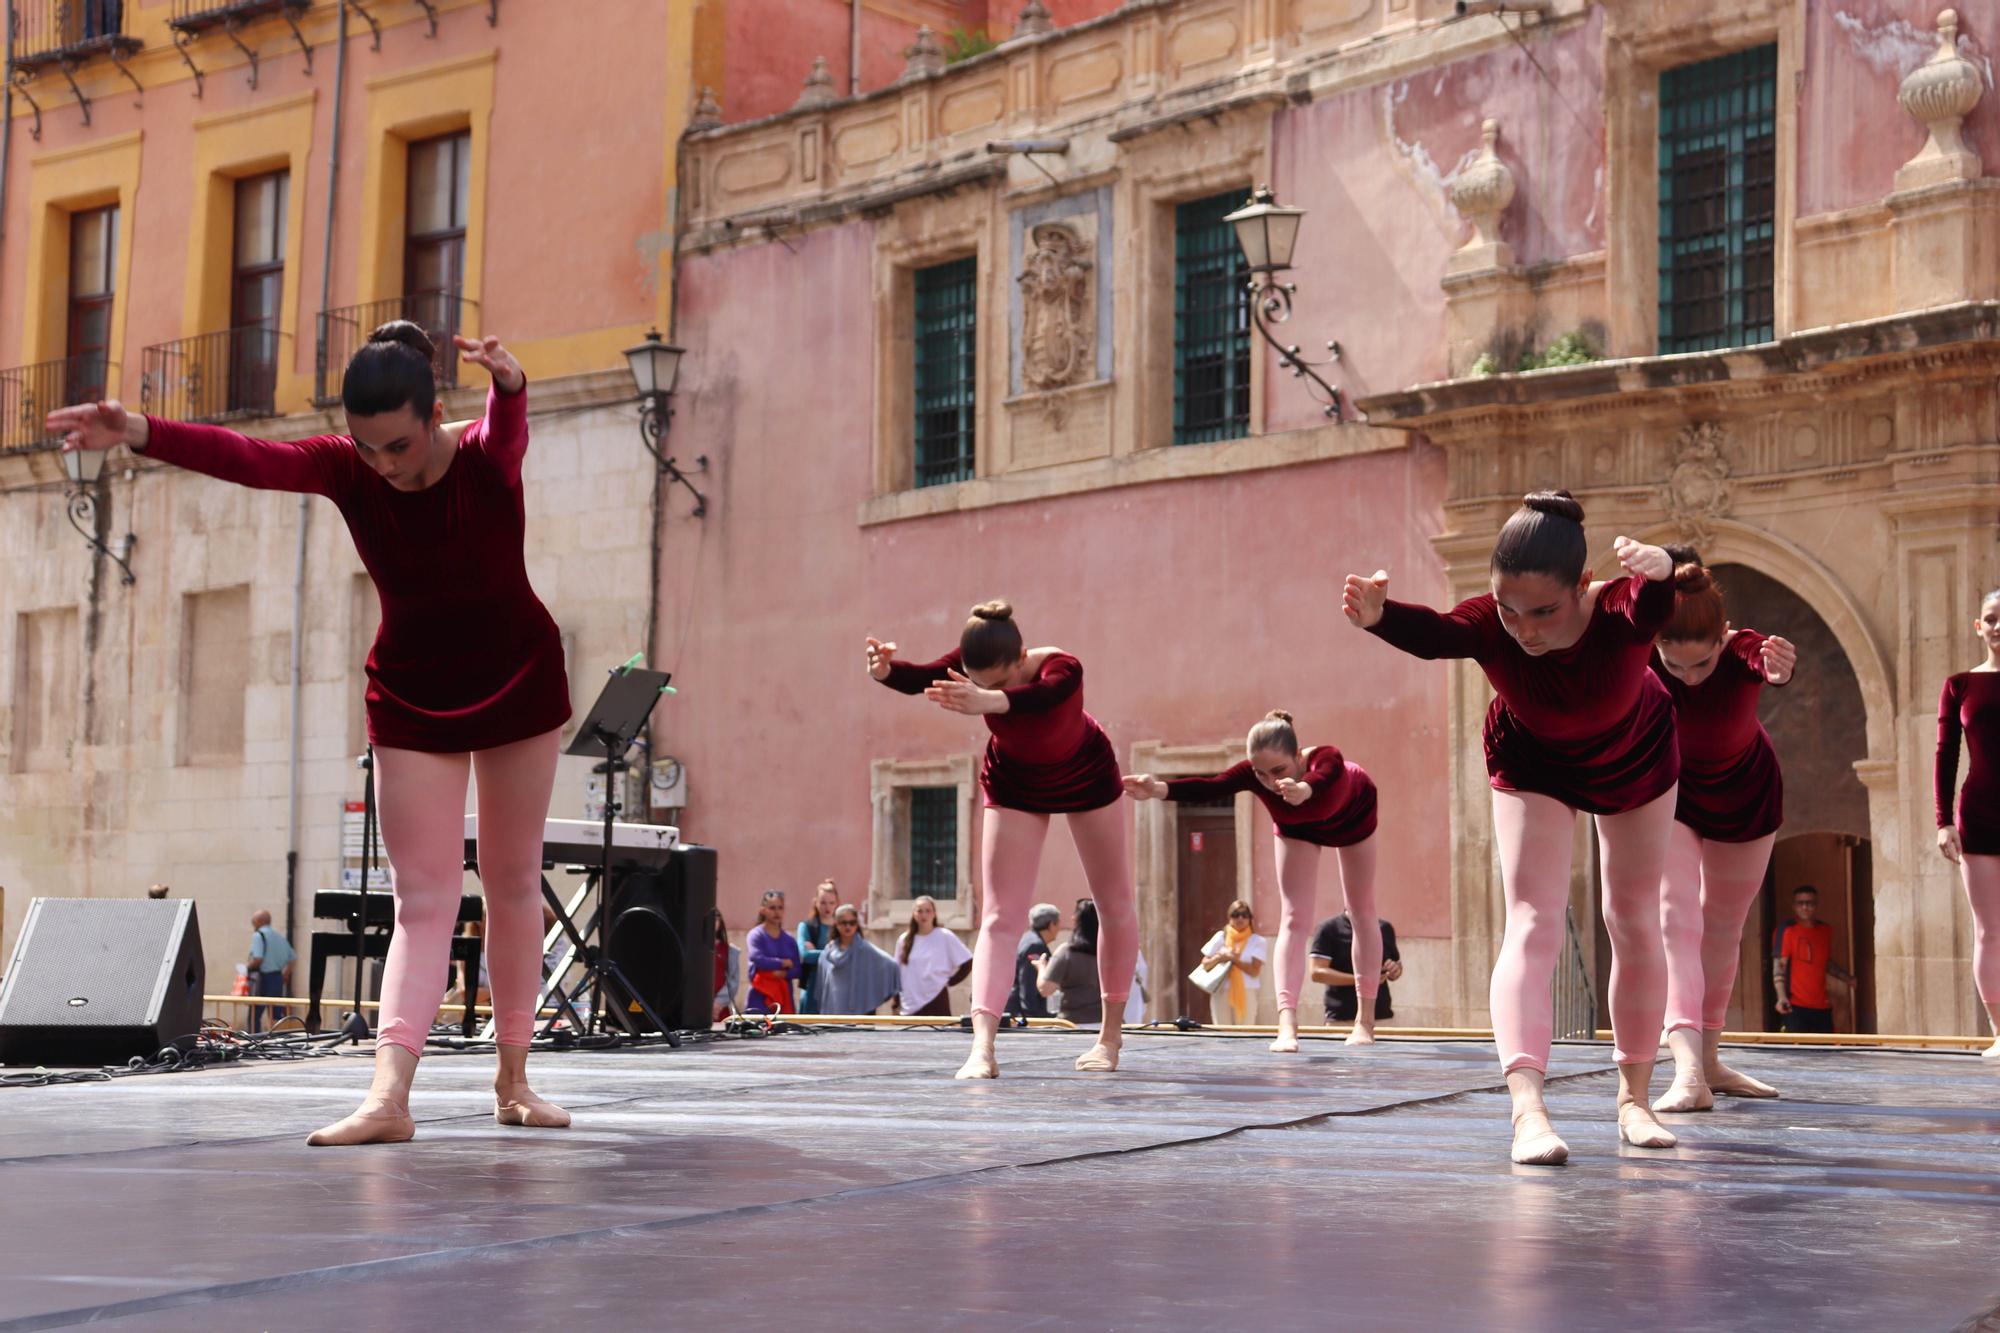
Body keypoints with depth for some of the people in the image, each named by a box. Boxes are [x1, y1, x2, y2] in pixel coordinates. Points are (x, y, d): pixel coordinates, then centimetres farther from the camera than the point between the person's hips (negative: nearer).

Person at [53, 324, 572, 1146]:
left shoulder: (488, 456, -22)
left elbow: (509, 422, -46)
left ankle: (514, 1081, 17)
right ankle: (389, 1099, -16)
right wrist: (141, 433, -50)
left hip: (521, 685, -1)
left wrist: (508, 382, -71)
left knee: (514, 885, 7)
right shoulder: (345, 470, -16)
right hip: (413, 704, 1)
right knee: (422, 901, -6)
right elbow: (246, 459, -32)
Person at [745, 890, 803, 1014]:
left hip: (784, 997, 4)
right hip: (760, 997, -4)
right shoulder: (756, 935, 0)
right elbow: (758, 959, -15)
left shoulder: (790, 941, 10)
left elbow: (797, 971, 6)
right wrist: (785, 963, -3)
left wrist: (782, 974, -15)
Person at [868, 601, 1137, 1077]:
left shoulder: (1062, 669, -39)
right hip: (1015, 785, 1)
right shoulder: (973, 666, -29)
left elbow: (1037, 697, -62)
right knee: (999, 917, -11)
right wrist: (886, 671, -70)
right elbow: (923, 678, -47)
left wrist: (989, 702, -84)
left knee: (1116, 905, 8)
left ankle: (1112, 1033, 27)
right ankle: (982, 1046, -21)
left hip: (1087, 777, -1)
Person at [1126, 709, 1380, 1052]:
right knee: (1294, 918, -10)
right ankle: (1287, 1025, -20)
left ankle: (1366, 1020, 21)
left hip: (1353, 816, -1)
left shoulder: (1326, 759, -47)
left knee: (1362, 911, 8)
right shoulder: (1253, 773, -40)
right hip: (1297, 828, 1)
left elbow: (1321, 779, -71)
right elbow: (1210, 788, -57)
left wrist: (1303, 790, -95)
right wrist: (1158, 789, -76)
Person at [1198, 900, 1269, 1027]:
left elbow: (1254, 971, -7)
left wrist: (1233, 959, -12)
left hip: (1246, 994, -2)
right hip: (1220, 993, 2)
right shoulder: (1221, 937, 9)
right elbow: (1205, 964, 11)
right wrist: (1218, 958, -9)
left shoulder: (1257, 941, 2)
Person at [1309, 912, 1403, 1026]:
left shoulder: (1384, 928, 12)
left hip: (1382, 1017, 4)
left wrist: (1395, 969, -3)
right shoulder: (1329, 928, -3)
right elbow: (1317, 972, -10)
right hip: (1341, 1019, -4)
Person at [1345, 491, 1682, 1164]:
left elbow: (1657, 596, -62)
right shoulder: (1491, 626, -37)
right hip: (1534, 767, -1)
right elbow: (1432, 634, -57)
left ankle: (1634, 1098, 24)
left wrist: (1659, 569, -87)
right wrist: (1378, 615, -80)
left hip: (1636, 762, 1)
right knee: (1531, 924, -15)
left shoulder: (1621, 613, -40)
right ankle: (1527, 1108, -26)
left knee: (1635, 922, 9)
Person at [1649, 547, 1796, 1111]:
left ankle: (1710, 1060, 29)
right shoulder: (1639, 654, -31)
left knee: (1724, 928, 13)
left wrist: (1779, 671, -81)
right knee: (1676, 921, -19)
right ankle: (1689, 1072, -32)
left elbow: (1769, 666, -57)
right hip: (1668, 795, -2)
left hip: (1746, 797, 2)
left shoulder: (1744, 650, -34)